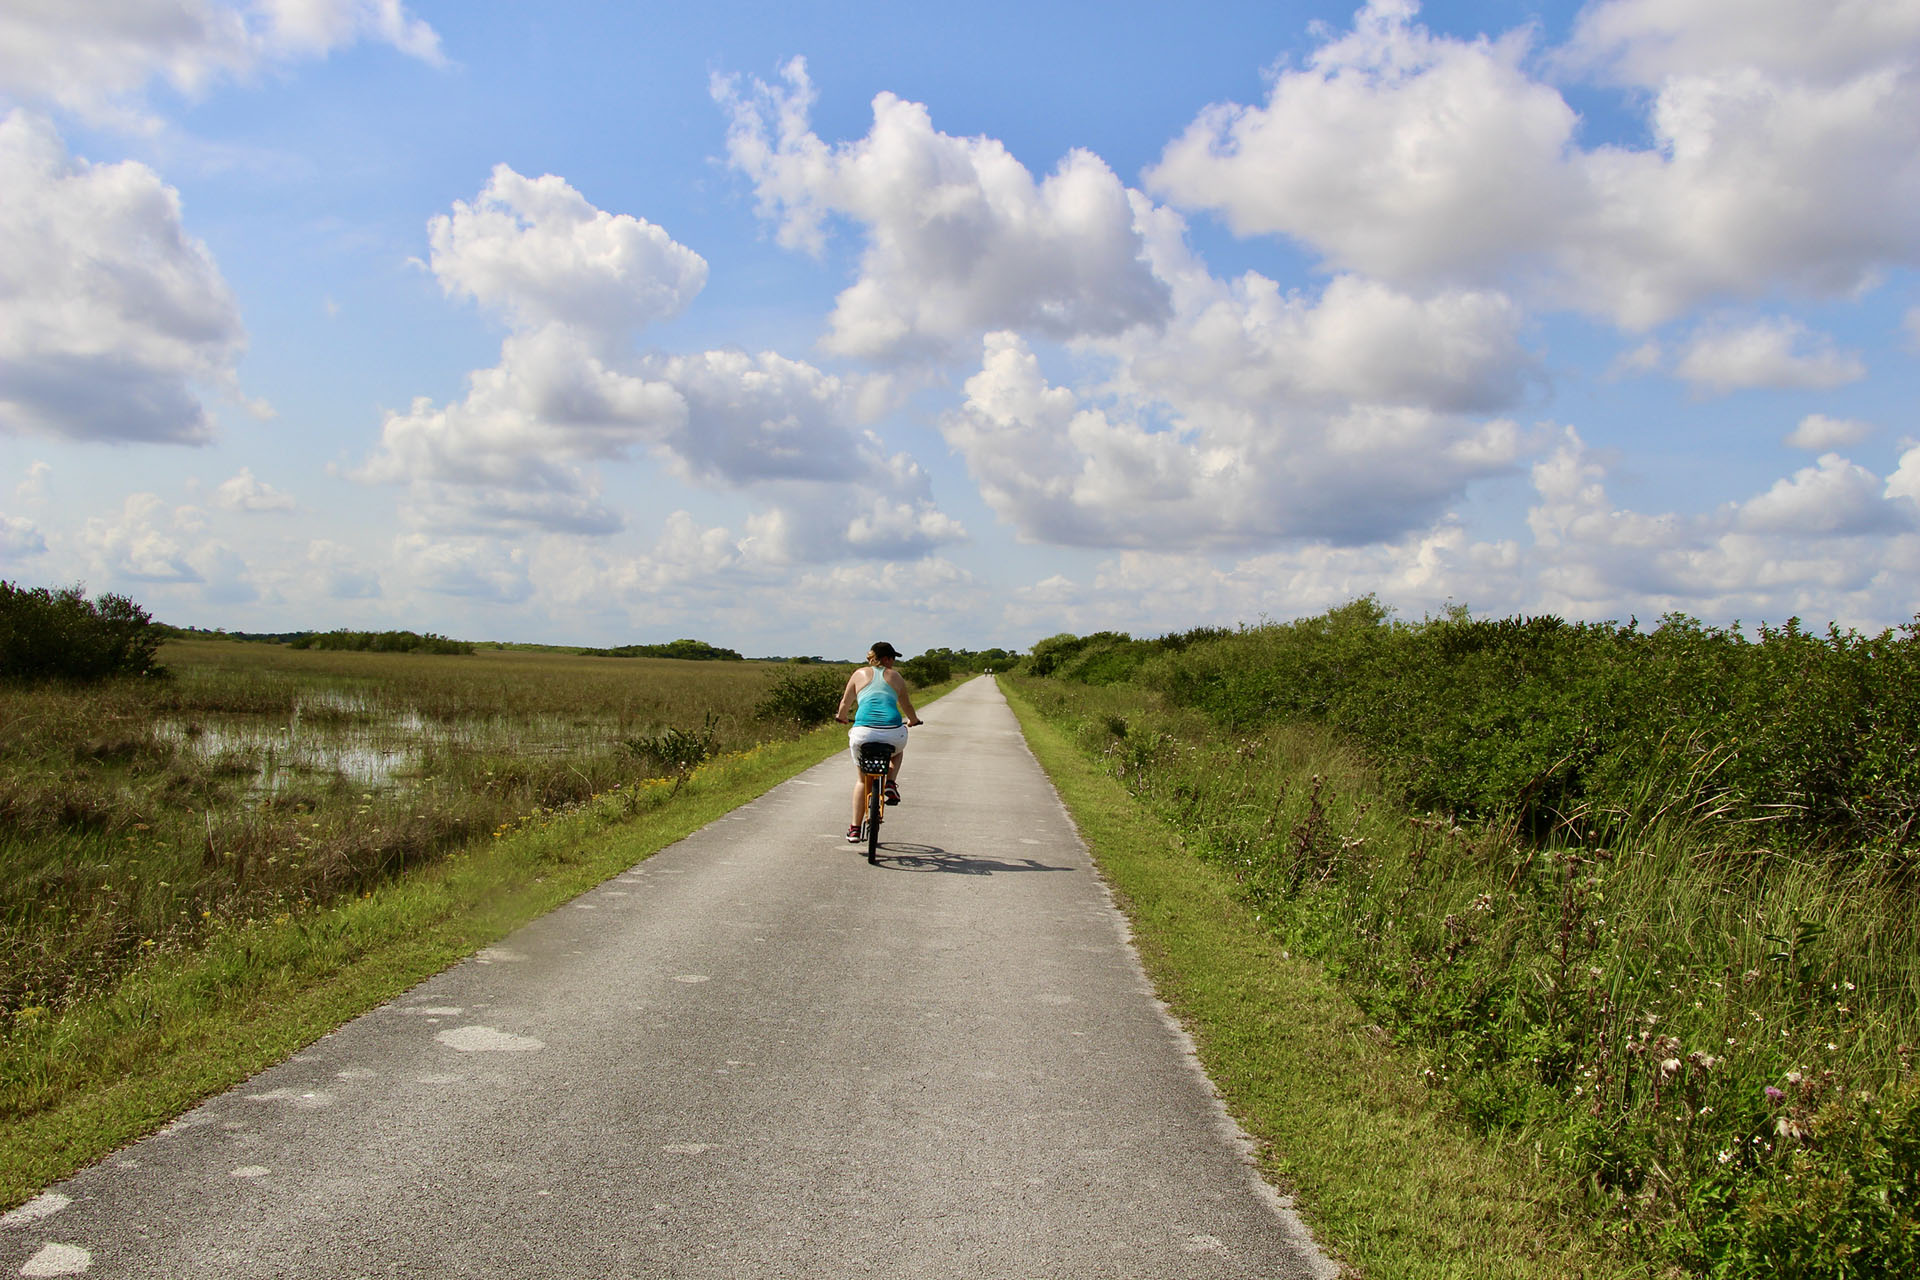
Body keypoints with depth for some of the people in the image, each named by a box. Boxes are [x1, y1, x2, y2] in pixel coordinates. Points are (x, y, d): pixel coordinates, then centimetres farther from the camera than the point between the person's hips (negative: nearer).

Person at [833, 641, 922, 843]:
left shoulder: (860, 674, 15)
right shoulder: (895, 677, 16)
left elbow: (845, 703, 25)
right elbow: (907, 706, 29)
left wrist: (841, 717, 48)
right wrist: (913, 720, 51)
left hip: (863, 732, 0)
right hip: (893, 733, 0)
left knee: (862, 780, 22)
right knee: (898, 750, 38)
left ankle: (855, 829, 17)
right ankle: (891, 783, 13)